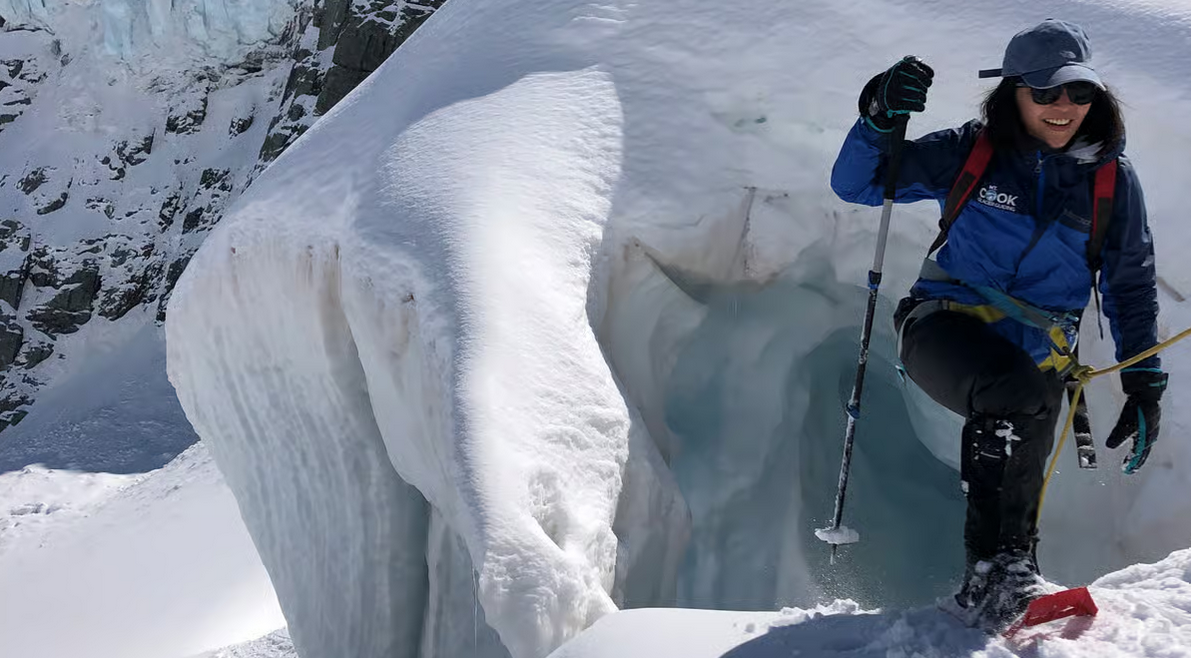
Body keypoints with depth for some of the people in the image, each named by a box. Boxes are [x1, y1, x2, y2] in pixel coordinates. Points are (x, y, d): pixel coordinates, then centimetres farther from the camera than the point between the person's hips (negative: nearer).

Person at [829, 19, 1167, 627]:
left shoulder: (1111, 179, 6)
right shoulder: (971, 151, 2)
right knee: (1016, 392, -33)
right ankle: (996, 565, -28)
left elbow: (1131, 287, 14)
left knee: (1018, 478, -9)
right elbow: (855, 185, 1)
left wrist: (1145, 383, 6)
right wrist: (879, 119, -18)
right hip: (947, 324, -3)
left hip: (1037, 353, 3)